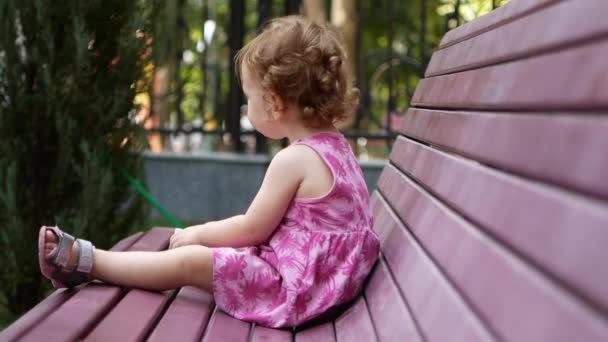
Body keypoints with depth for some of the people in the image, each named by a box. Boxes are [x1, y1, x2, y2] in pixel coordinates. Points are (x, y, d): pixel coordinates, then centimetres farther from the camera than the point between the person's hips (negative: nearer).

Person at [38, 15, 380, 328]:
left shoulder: (293, 159, -20)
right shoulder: (337, 146, 10)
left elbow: (252, 229, -12)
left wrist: (199, 233, 4)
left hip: (297, 285, -9)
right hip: (326, 276, 9)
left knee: (189, 261, -5)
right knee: (198, 251, 15)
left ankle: (83, 260, 5)